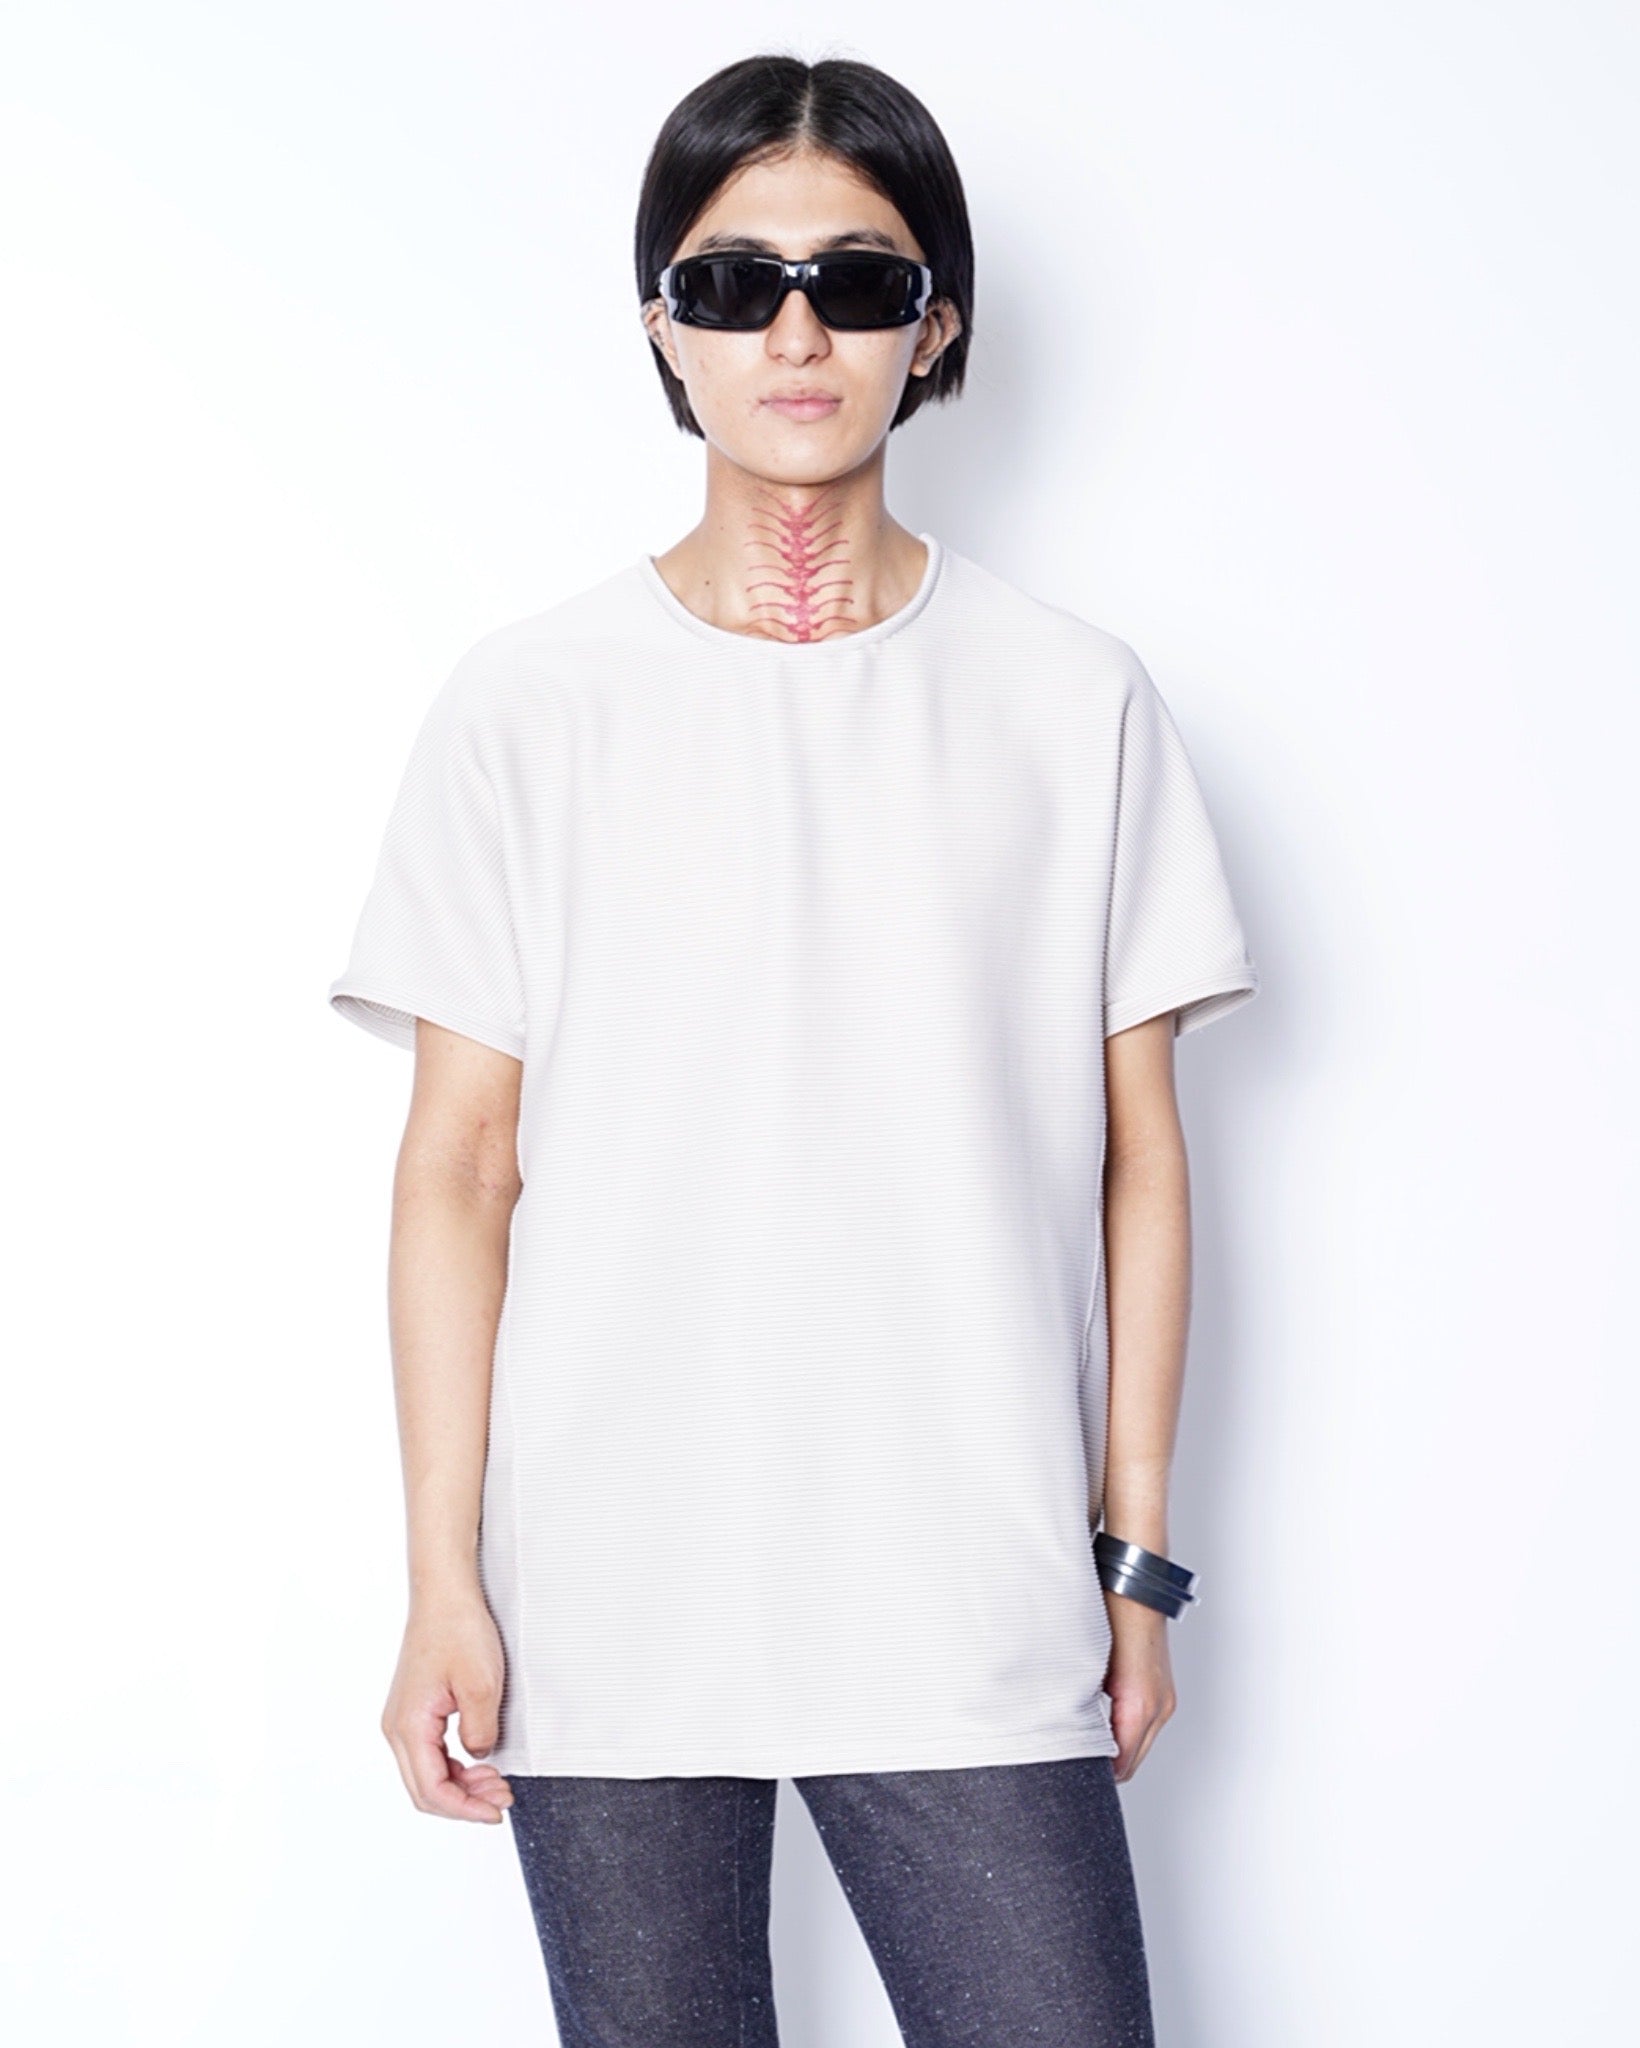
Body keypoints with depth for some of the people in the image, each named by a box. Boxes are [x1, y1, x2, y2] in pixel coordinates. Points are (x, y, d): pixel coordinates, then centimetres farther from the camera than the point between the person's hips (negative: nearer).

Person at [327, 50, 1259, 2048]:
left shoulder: (1074, 701, 4)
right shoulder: (531, 704, 1)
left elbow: (1135, 1152, 6)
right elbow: (460, 1165, 1)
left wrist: (1135, 1550, 4)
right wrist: (441, 1582, -3)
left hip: (970, 1616, 1)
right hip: (607, 1605, 0)